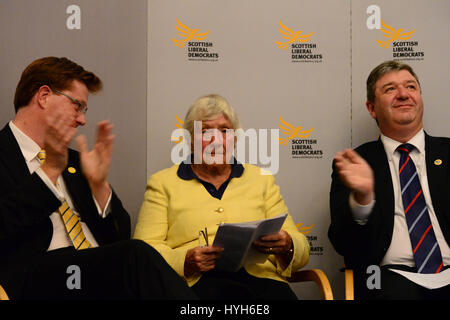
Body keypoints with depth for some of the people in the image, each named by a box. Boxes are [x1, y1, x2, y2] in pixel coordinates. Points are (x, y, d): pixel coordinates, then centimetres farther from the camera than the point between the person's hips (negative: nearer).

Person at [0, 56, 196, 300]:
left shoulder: (72, 160, 24)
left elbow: (117, 239, 19)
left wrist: (98, 183, 3)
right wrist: (51, 170, -10)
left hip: (99, 274, 6)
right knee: (136, 256, -30)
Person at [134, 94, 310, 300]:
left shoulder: (261, 180, 22)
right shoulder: (163, 183, 16)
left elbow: (301, 250, 16)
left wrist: (286, 246, -9)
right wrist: (186, 261, -16)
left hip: (259, 276, 3)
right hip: (197, 282, -3)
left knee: (279, 295, -34)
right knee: (237, 296, -38)